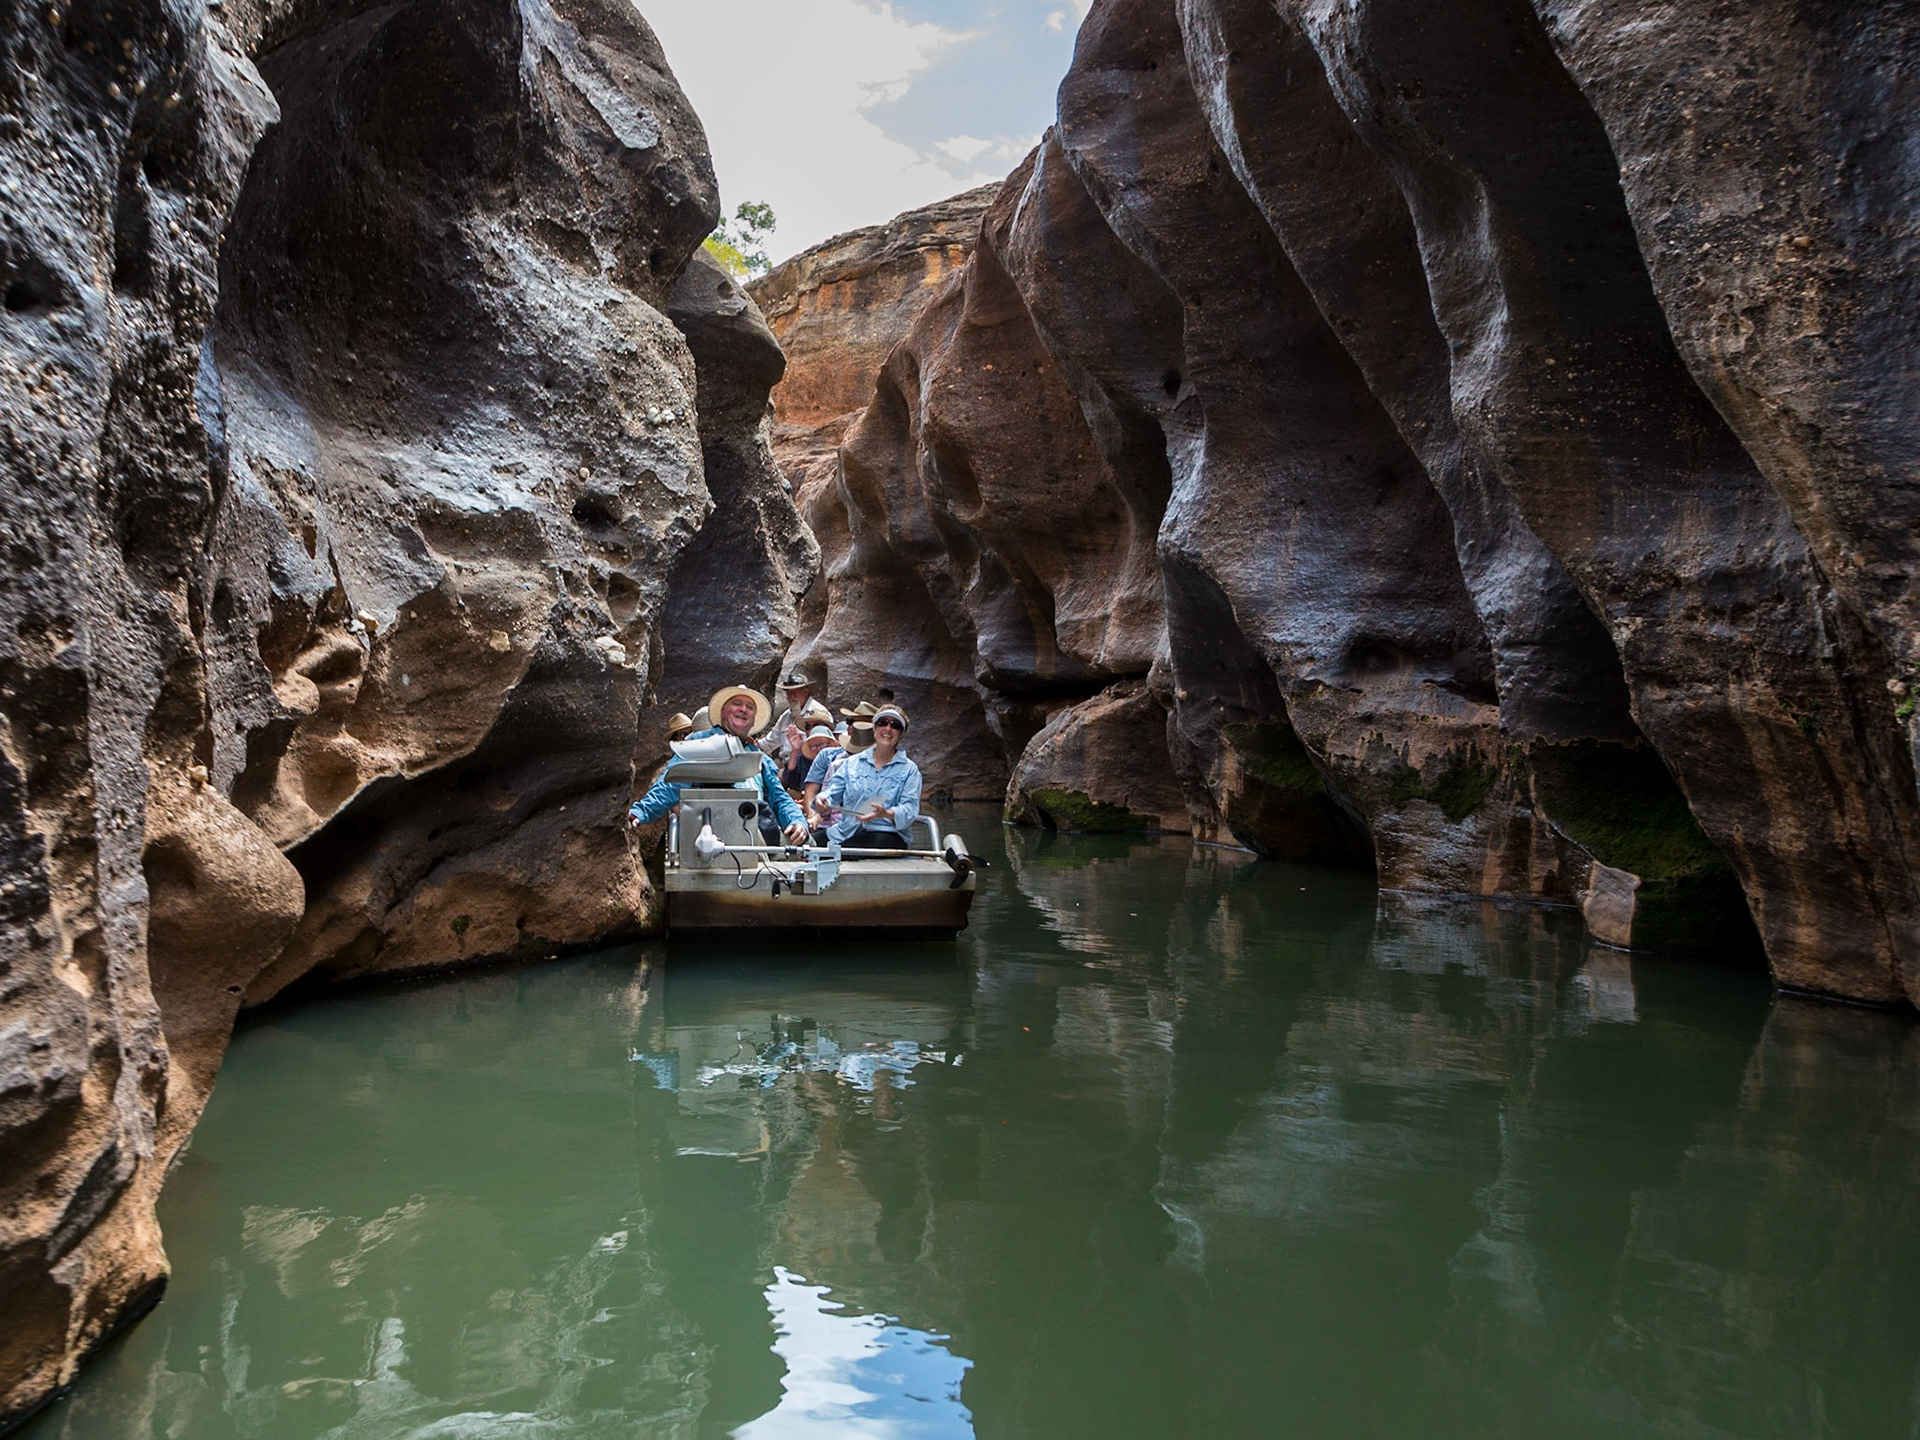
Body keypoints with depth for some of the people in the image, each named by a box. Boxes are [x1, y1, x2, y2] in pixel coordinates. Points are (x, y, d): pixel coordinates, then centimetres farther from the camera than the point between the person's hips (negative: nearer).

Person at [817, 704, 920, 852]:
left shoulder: (910, 769, 10)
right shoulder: (852, 762, 20)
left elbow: (910, 809, -3)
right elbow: (832, 792, 14)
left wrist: (886, 814, -25)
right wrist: (823, 799, -11)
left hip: (886, 833, -3)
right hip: (846, 832, 3)